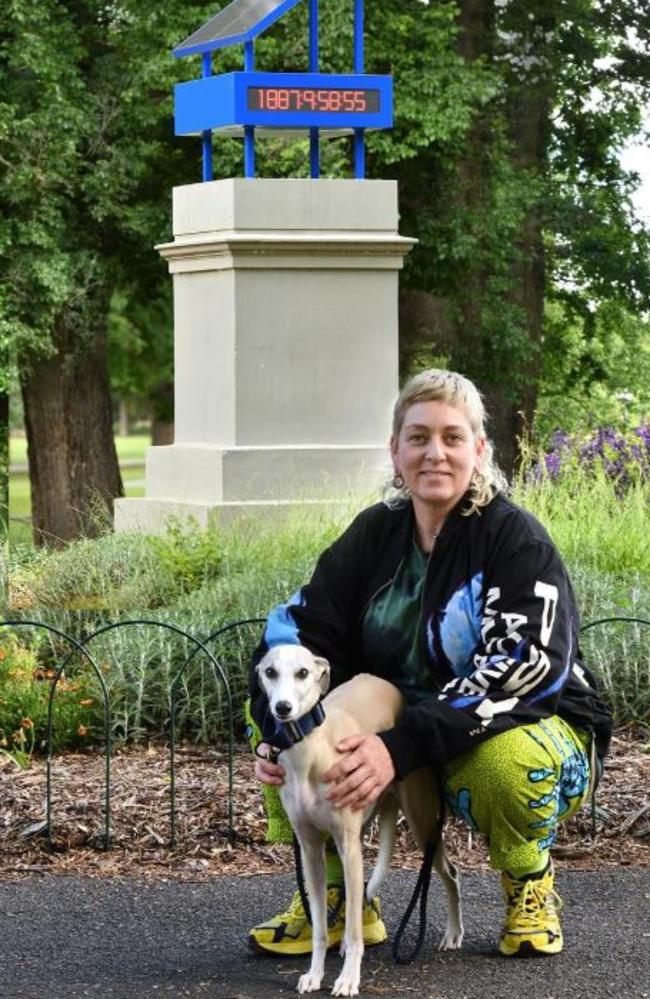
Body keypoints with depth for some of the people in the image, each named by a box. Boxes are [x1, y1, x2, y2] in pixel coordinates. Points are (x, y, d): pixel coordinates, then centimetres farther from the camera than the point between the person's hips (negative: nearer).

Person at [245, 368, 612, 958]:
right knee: (270, 716, -13)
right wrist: (274, 730, -26)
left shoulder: (515, 538, -16)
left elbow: (521, 667, -29)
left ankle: (531, 890, -7)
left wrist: (401, 749, -40)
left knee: (505, 760, -41)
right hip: (399, 737, 5)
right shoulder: (376, 533, 2)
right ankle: (335, 900, -1)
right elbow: (300, 630, -4)